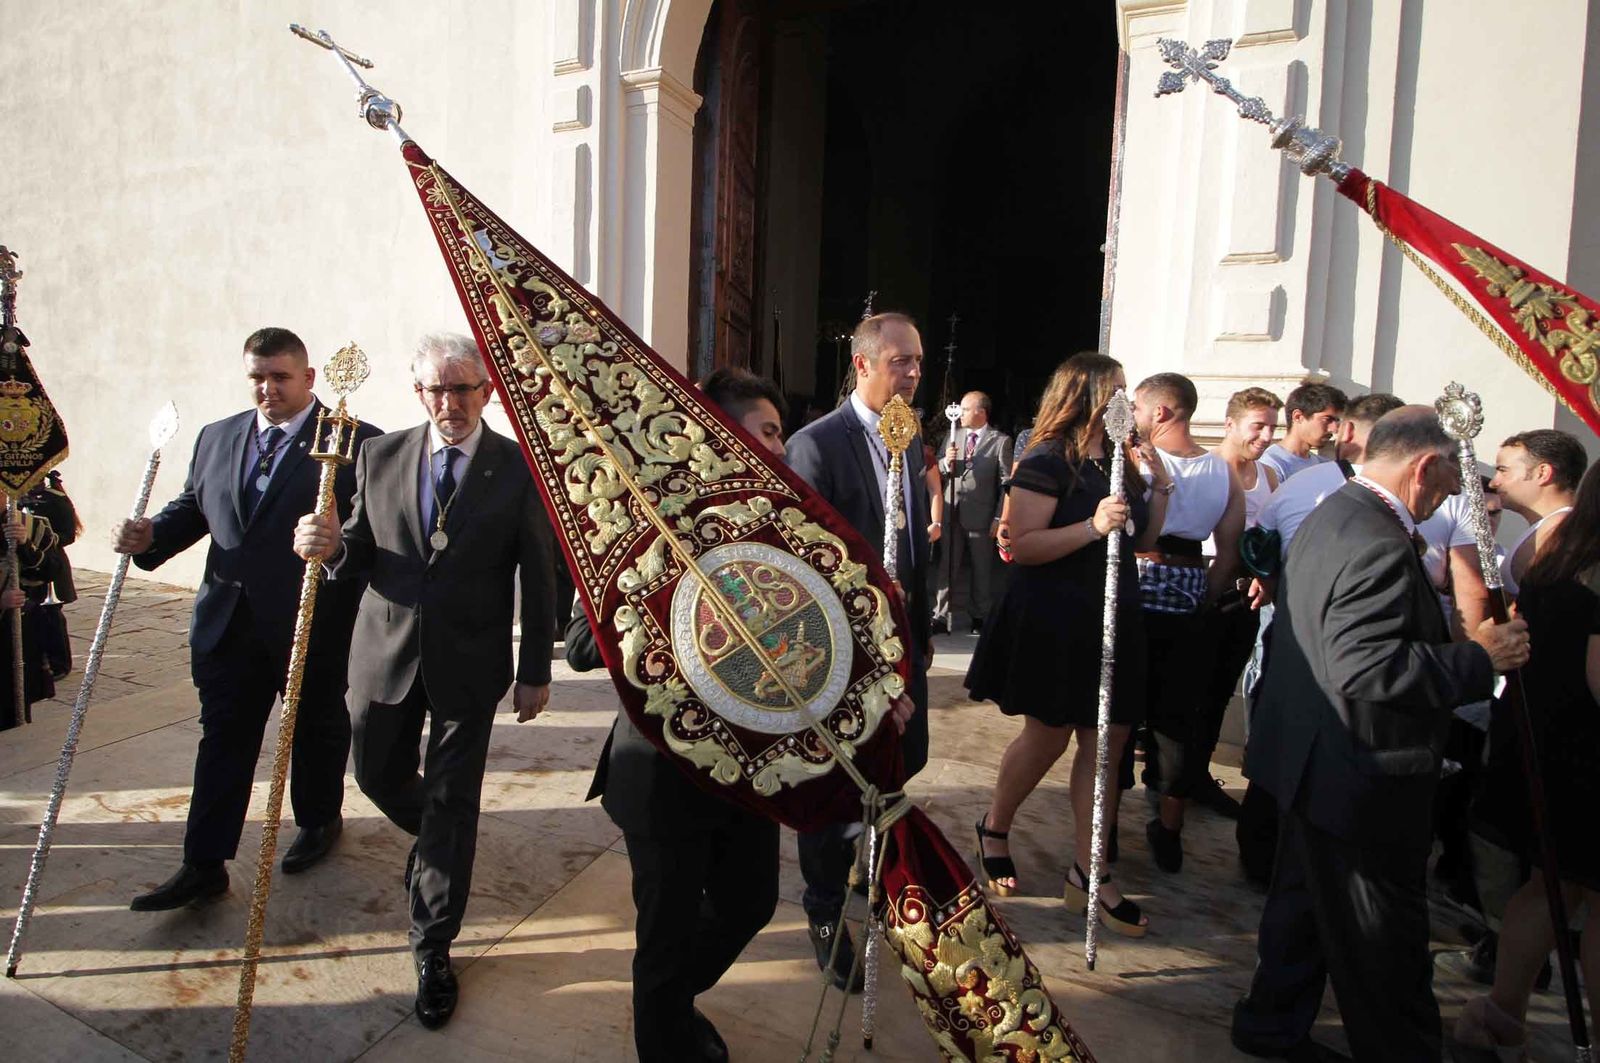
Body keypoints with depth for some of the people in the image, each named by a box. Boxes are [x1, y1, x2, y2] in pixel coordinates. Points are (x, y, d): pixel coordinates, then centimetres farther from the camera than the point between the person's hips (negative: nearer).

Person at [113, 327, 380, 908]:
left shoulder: (357, 444, -11)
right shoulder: (217, 438, 10)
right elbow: (191, 507, 16)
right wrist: (150, 536, -4)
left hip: (314, 622, -4)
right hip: (229, 621, 5)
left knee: (316, 730, 16)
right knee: (222, 740, 9)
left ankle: (319, 822, 39)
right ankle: (203, 866, 19)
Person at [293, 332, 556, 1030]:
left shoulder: (520, 469, -7)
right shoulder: (380, 457, 1)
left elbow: (537, 577, -5)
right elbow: (359, 560, 4)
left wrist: (535, 672, -4)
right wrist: (329, 548, -20)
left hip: (469, 664, -3)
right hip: (387, 654, 4)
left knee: (451, 803, 5)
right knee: (377, 775, 19)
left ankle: (433, 947, 22)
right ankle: (436, 844, 52)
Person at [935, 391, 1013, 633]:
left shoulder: (1001, 441, -6)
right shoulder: (954, 435, 9)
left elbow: (1006, 483, -7)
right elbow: (938, 472, 11)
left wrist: (999, 518, -11)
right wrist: (946, 462, -12)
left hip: (980, 515, -4)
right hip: (952, 512, 4)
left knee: (982, 569, 10)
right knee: (949, 566, 8)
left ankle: (979, 615, 22)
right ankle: (943, 615, 13)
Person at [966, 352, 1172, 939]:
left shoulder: (1120, 460, 11)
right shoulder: (1047, 462, -13)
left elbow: (1142, 541, 16)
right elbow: (1023, 545, -20)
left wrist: (1161, 490, 2)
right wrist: (1092, 527, -28)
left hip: (1112, 623, 7)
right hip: (1053, 625, -7)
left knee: (1107, 742, 6)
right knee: (1047, 738, 6)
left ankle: (1088, 872, 18)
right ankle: (994, 828, 32)